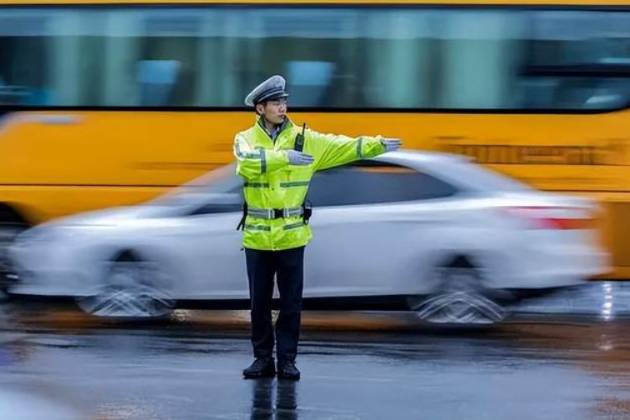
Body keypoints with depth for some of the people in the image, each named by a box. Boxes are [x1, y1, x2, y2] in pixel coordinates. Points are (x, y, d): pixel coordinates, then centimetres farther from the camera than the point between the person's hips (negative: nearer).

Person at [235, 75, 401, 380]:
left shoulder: (304, 139, 3)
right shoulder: (246, 139, 0)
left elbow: (344, 147, -5)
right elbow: (248, 161, -22)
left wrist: (377, 145, -18)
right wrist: (284, 157, -33)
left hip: (292, 235, 0)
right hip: (257, 236, 0)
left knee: (291, 301, 3)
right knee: (259, 301, 7)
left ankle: (287, 359, 11)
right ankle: (263, 358, 17)